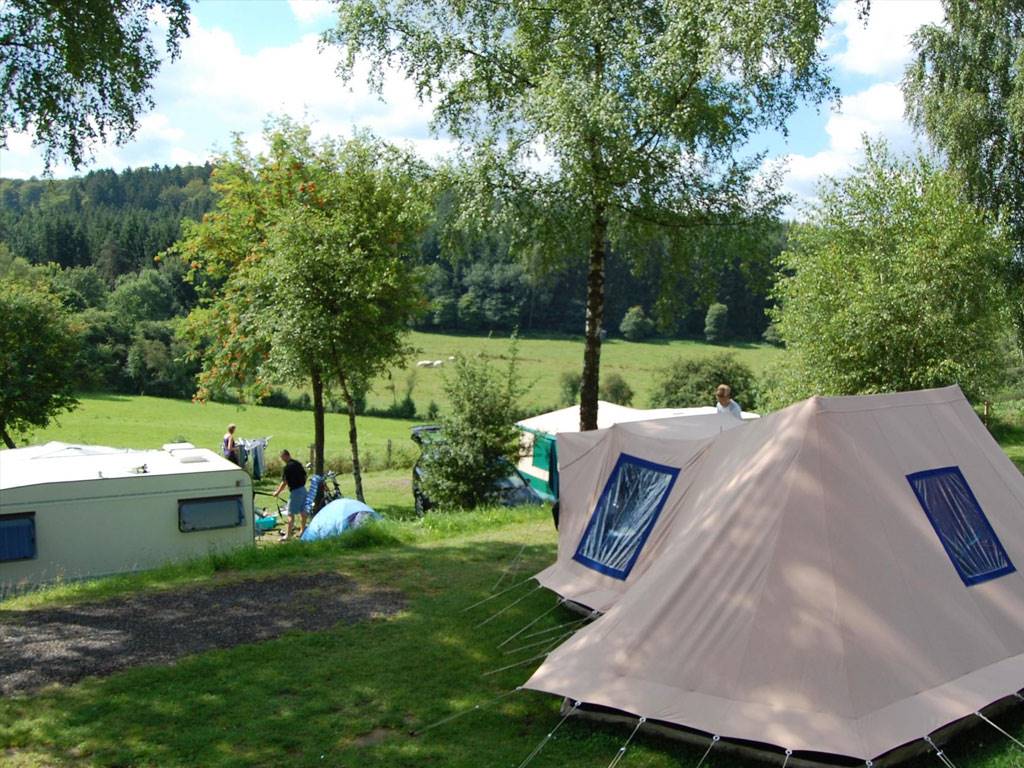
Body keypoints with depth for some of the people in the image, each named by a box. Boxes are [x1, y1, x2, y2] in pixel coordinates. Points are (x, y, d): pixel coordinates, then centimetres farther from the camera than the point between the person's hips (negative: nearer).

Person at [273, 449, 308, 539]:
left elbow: (284, 482, -15)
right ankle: (303, 530, 27)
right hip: (303, 489, 8)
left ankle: (288, 534, -6)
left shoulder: (287, 467, -16)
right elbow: (305, 475, 15)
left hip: (295, 491, -8)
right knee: (302, 511, 17)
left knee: (291, 514, -5)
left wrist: (277, 492, -4)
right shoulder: (298, 463, 8)